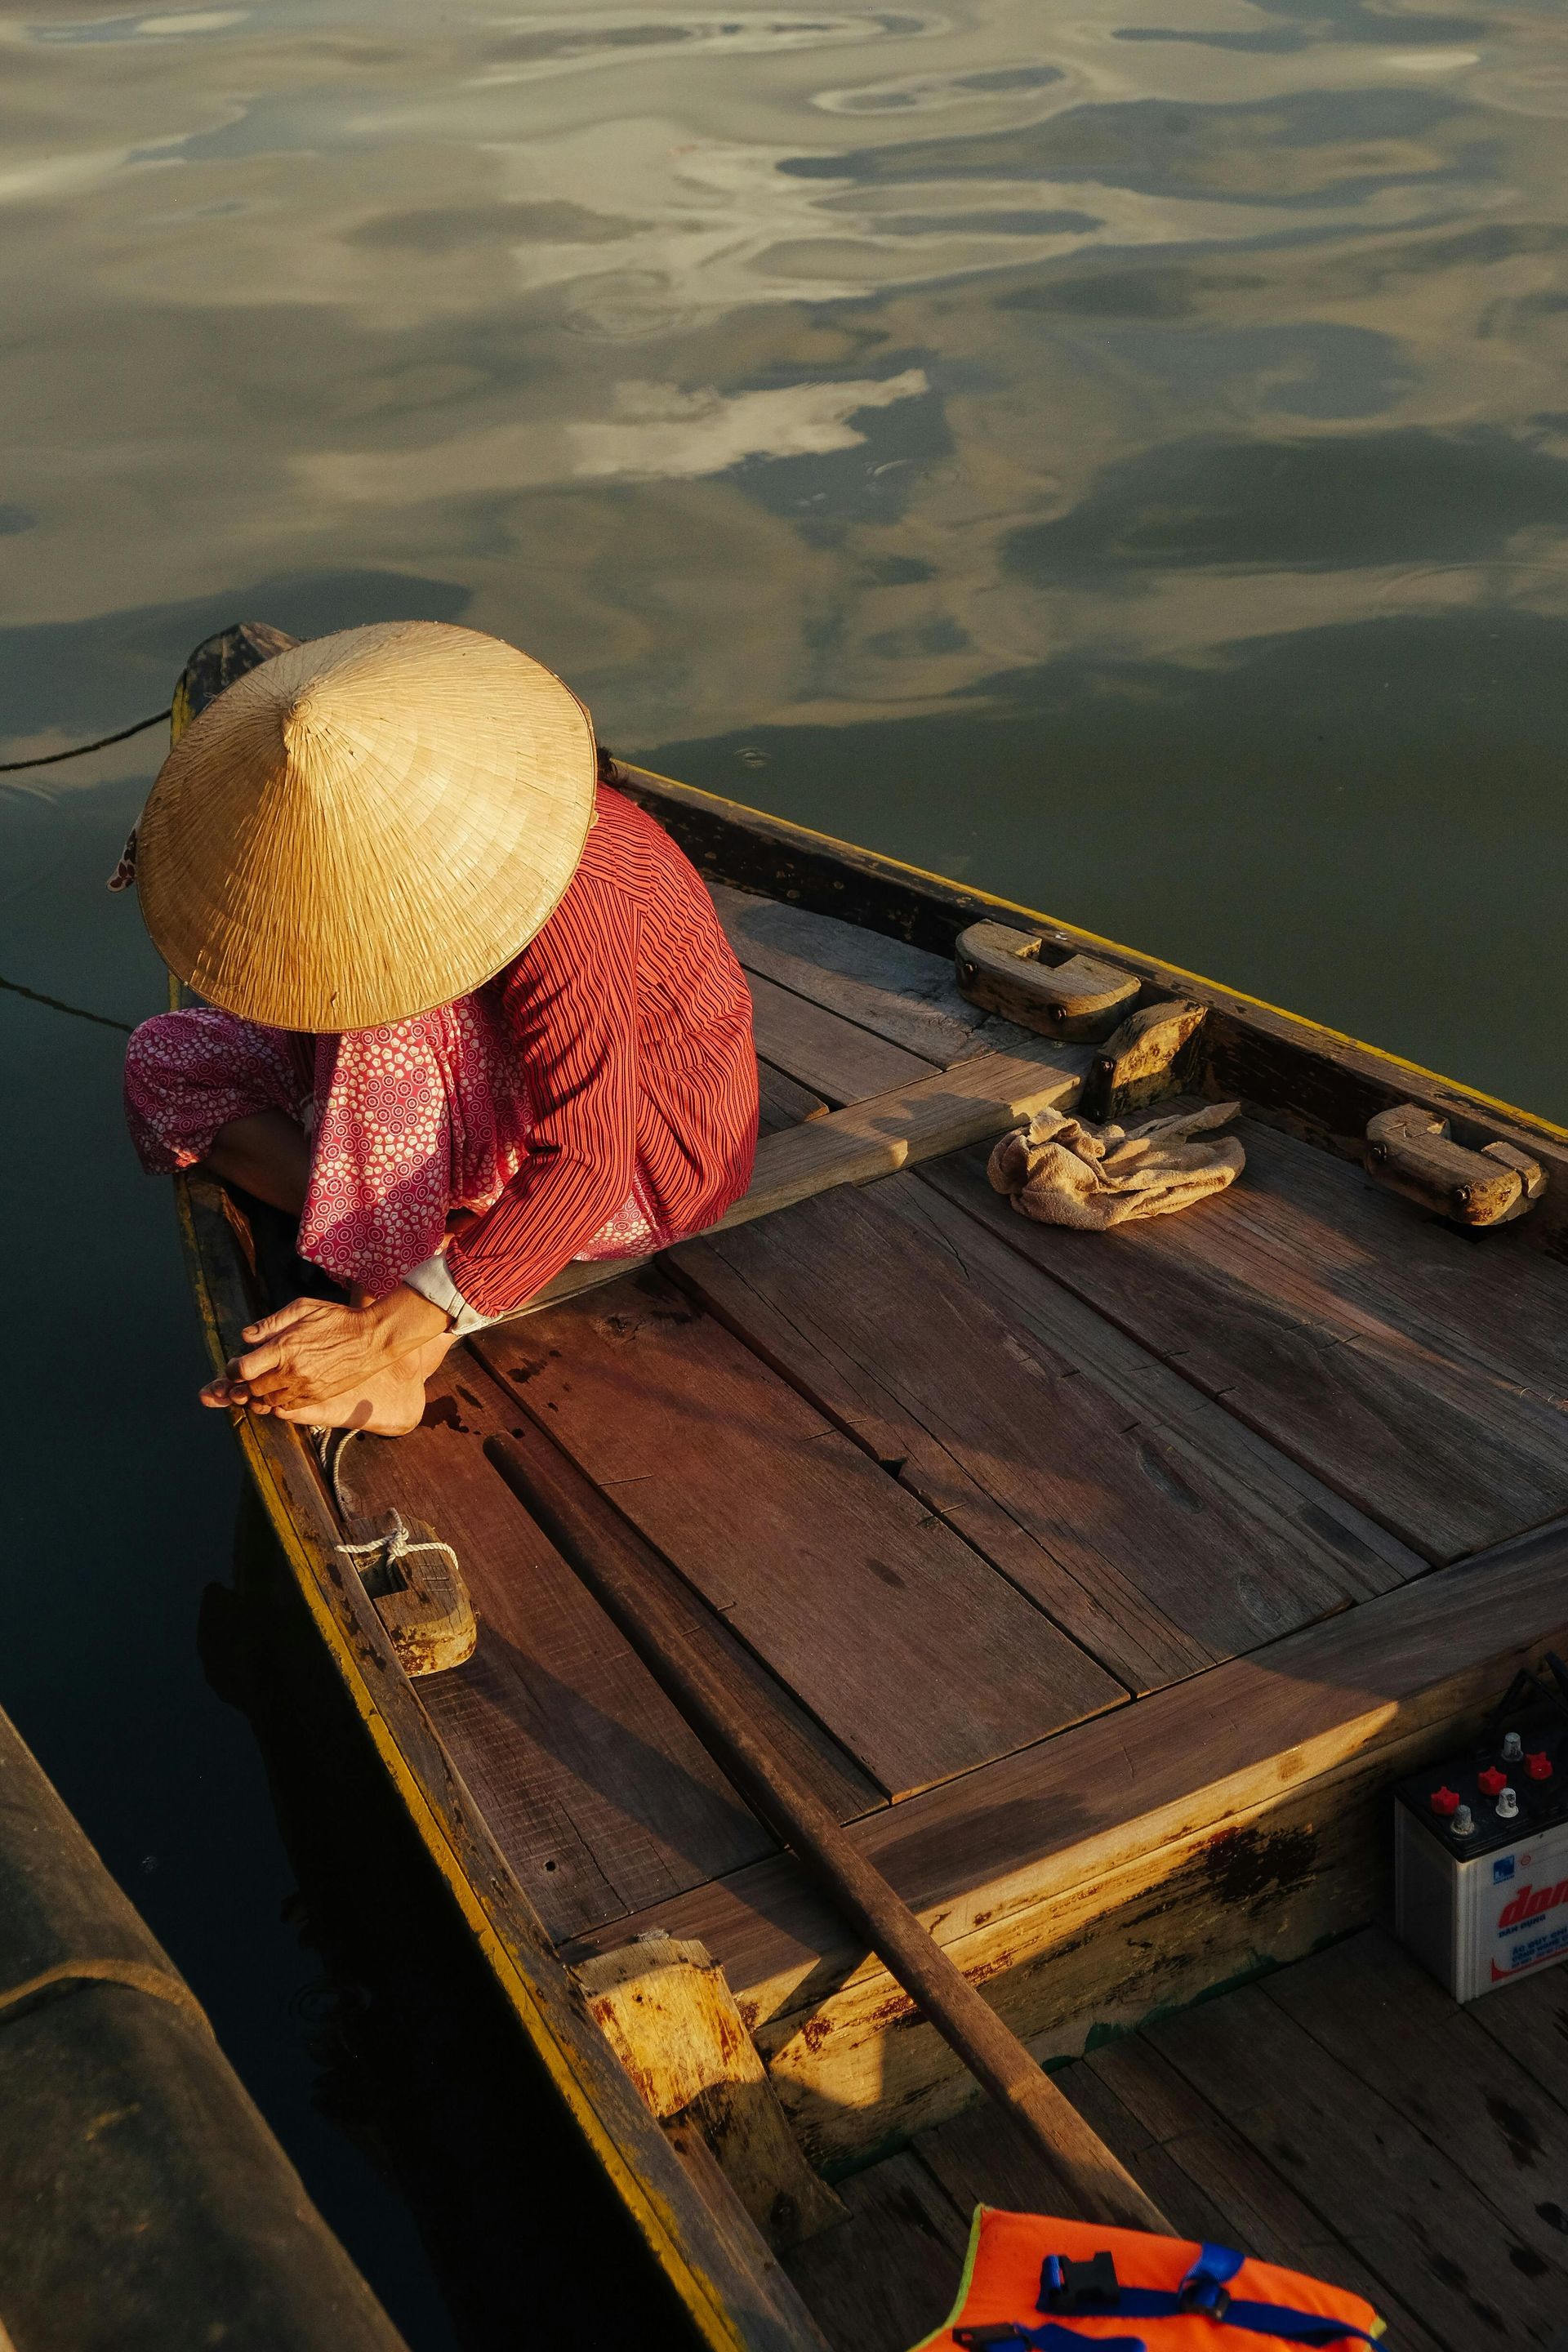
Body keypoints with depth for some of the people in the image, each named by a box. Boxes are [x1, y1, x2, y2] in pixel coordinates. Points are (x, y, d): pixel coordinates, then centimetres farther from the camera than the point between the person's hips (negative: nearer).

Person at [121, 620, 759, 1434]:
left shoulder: (566, 894, -36)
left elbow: (585, 1170, -37)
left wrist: (392, 1336, -39)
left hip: (643, 1154, -8)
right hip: (495, 1070, 8)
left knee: (386, 1013, -34)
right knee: (163, 1061, -3)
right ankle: (375, 1240, -15)